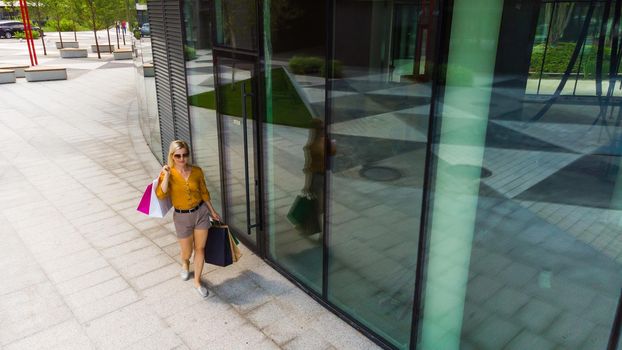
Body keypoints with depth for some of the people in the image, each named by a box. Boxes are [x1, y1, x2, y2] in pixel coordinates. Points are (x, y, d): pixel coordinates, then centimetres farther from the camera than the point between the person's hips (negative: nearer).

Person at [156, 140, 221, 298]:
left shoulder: (197, 171, -7)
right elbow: (161, 195, -26)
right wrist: (166, 175, -31)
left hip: (201, 212, 2)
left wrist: (212, 211, 13)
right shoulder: (167, 173, -13)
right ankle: (185, 264, 52)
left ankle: (197, 282, 26)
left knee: (200, 249, 8)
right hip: (182, 217, -1)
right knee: (187, 251, 14)